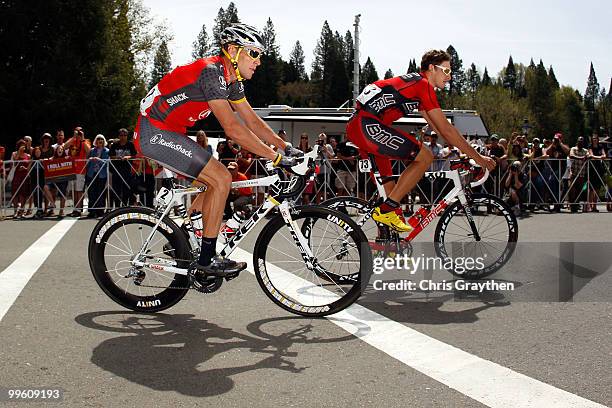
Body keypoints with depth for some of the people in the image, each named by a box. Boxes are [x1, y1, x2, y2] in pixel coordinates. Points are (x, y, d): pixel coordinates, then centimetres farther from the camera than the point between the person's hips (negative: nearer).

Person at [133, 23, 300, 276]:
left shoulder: (232, 80, 9)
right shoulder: (211, 72, -22)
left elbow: (252, 120, 11)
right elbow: (232, 129, -28)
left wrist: (286, 147, 1)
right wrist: (276, 157, -27)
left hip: (168, 133, 10)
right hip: (154, 132, -10)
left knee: (216, 183, 11)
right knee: (221, 179, -14)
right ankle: (207, 258, -7)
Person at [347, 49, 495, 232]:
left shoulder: (415, 84, 24)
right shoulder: (424, 86, -6)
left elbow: (437, 127, 27)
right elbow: (446, 129, -9)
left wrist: (463, 151, 24)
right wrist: (478, 158, -4)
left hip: (356, 126, 11)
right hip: (368, 124, -11)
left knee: (386, 184, 19)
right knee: (425, 157, -10)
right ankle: (386, 210, -9)